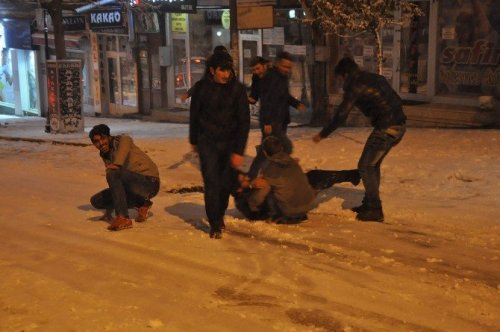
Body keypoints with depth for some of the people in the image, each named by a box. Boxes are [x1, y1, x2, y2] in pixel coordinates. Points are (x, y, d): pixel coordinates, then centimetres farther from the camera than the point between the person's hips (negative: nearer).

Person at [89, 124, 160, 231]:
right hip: (133, 188, 9)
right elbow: (114, 183, 20)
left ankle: (123, 218, -30)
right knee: (96, 201, -1)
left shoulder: (123, 140, -8)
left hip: (149, 182, -9)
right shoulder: (105, 156, 14)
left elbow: (126, 142, -35)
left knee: (112, 174, -30)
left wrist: (116, 164, -47)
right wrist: (108, 210, 24)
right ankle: (141, 204, 7)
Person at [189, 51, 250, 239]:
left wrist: (238, 151, -14)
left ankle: (219, 215, 28)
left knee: (227, 183, 4)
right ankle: (215, 225, 1)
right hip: (207, 142, 0)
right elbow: (194, 115, 8)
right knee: (212, 183, -9)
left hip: (230, 142, 1)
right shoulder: (201, 87, -7)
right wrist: (193, 141, 16)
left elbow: (244, 121, -9)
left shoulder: (237, 89, -10)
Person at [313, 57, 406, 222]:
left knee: (365, 166, 1)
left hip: (385, 128, -9)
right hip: (399, 125, 9)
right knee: (372, 165, 20)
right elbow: (396, 100, 20)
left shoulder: (355, 86, -6)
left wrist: (322, 134, 3)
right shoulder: (376, 78, 18)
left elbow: (341, 115, -6)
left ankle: (374, 210, 2)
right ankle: (369, 204, 28)